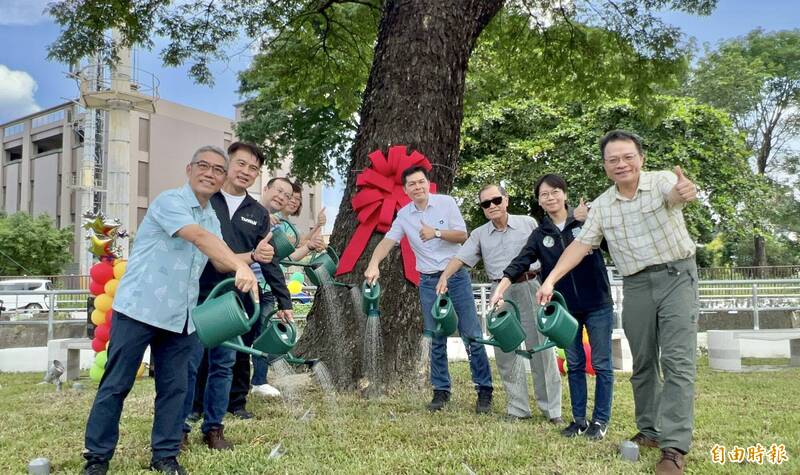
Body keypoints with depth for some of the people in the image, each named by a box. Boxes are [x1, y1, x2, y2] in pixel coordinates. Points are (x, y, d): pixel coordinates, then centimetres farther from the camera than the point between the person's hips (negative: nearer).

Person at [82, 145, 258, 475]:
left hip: (180, 317, 7)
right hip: (139, 308, -7)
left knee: (174, 387, 8)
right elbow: (199, 237, -28)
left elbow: (221, 263, 9)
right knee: (116, 384, 2)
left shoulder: (213, 219, 14)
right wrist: (241, 267, -38)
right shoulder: (169, 201, -12)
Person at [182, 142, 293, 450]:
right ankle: (179, 428, 16)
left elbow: (270, 262, 9)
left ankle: (213, 428, 22)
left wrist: (284, 302, 6)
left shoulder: (258, 214, 9)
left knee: (223, 366, 10)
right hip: (198, 296, -3)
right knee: (189, 364, 2)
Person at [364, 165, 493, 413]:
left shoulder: (446, 202, -3)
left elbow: (462, 236, -4)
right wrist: (373, 264, -23)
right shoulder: (404, 215, 3)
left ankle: (484, 390, 6)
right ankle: (441, 390, 17)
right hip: (428, 281, 2)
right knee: (436, 340, 6)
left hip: (456, 276, -2)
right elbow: (388, 241, -5)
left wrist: (436, 233, -21)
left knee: (472, 334, -3)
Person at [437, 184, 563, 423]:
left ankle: (552, 409, 6)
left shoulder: (528, 223, 3)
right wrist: (444, 277, -17)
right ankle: (518, 409, 15)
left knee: (541, 348, -3)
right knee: (505, 352, 4)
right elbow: (460, 257, -1)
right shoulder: (479, 235, 8)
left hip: (529, 287, -3)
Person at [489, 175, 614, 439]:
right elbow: (519, 263, -5)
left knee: (601, 364, 3)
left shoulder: (586, 220, -3)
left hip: (598, 305, -3)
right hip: (565, 309, 3)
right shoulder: (540, 235, 5)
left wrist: (591, 219, -28)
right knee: (574, 365, 10)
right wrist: (500, 290, -19)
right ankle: (579, 419, 20)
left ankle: (601, 420, 14)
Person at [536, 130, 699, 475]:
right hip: (637, 286, 5)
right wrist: (551, 279, -7)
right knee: (642, 364, 10)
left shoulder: (661, 181, -10)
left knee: (677, 361, -11)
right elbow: (580, 245, 4)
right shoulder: (601, 206, 4)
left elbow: (676, 193, -33)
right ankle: (650, 431, 23)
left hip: (677, 276, -4)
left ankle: (674, 447, -13)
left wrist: (685, 191, -58)